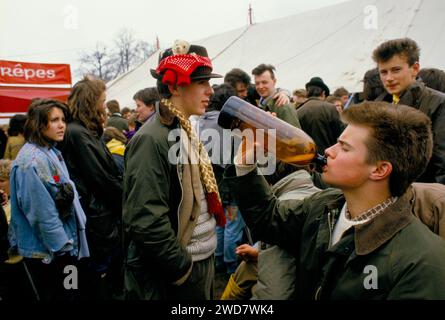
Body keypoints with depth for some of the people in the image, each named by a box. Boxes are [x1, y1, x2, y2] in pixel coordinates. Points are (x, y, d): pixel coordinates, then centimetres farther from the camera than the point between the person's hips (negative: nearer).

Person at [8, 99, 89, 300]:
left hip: (64, 246, 9)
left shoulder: (52, 152, 8)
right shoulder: (31, 161, -21)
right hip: (47, 253, -9)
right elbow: (42, 212, -23)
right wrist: (62, 245, -15)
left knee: (69, 294, 19)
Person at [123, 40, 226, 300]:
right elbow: (146, 220, -26)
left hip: (202, 262, 8)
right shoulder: (152, 139, -20)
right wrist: (183, 269, -18)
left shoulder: (186, 133, 8)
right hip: (171, 277, -8)